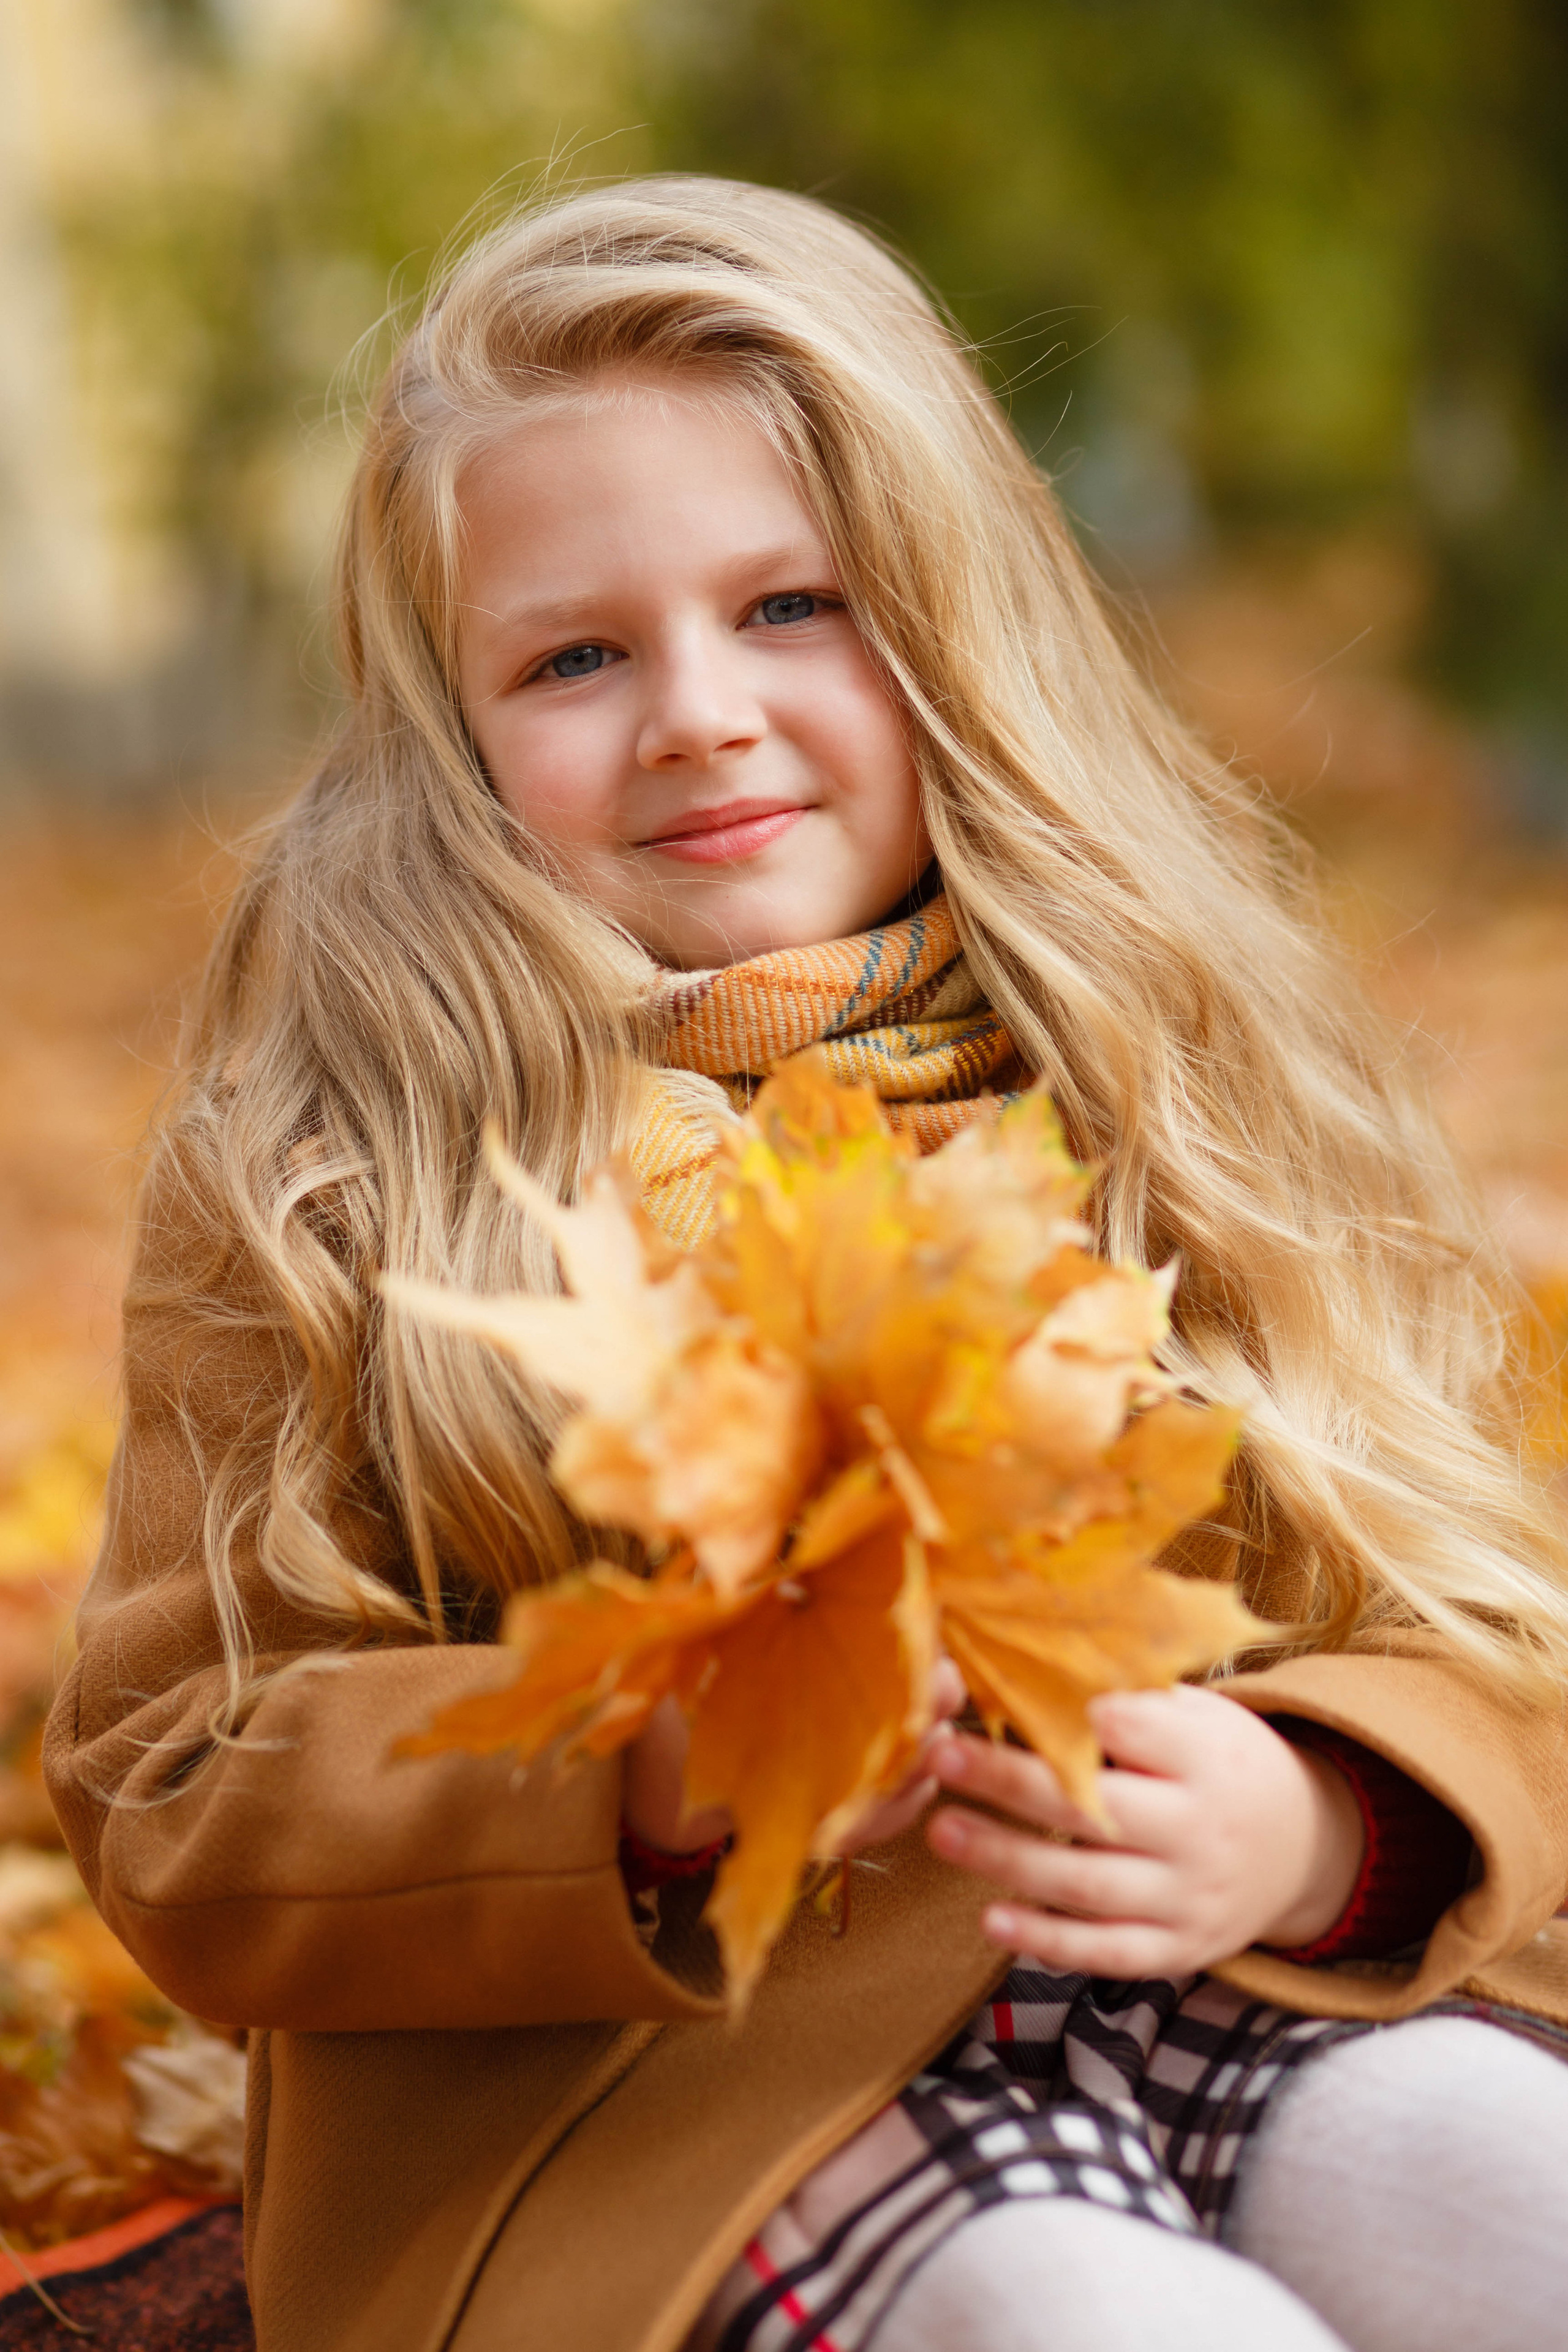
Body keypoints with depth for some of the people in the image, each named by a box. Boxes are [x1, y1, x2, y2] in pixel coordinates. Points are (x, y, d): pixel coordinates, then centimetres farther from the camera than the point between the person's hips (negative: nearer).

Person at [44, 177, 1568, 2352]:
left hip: (1256, 1984, 3)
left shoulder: (1180, 1072, 10)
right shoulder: (314, 1166, 4)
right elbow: (173, 1801, -1)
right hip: (626, 2062, -3)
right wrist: (648, 1775, -19)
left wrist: (1309, 1825, -17)